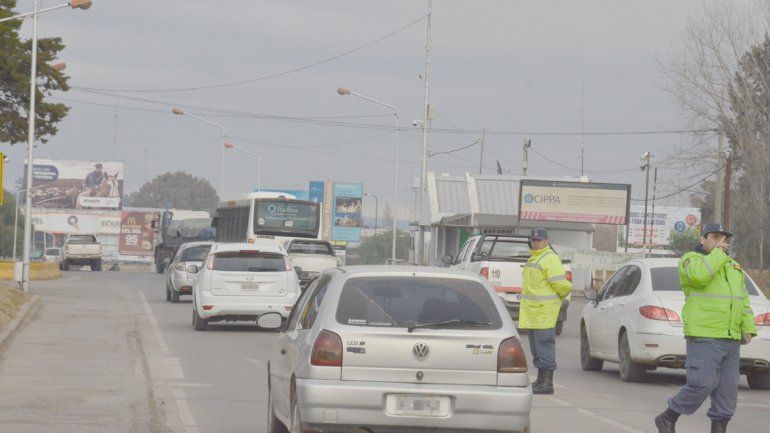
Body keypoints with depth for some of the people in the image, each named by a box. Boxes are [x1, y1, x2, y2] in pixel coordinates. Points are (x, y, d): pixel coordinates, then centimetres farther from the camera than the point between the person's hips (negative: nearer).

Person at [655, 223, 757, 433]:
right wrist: (718, 252, -13)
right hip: (703, 338, -7)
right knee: (701, 385, -14)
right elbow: (700, 275, -25)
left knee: (727, 390, 2)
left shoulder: (734, 267, 20)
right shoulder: (691, 259, -2)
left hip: (730, 341, 7)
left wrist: (748, 328, 7)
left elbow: (744, 302, 19)